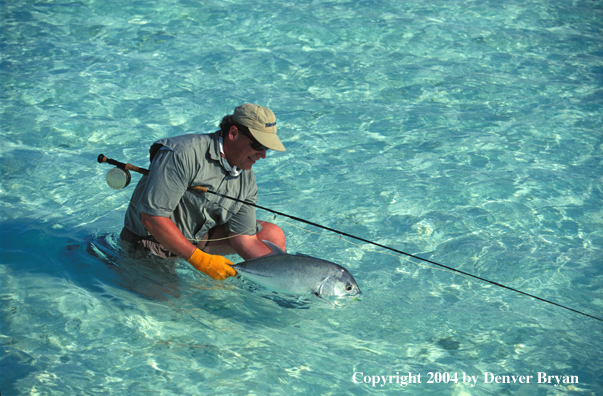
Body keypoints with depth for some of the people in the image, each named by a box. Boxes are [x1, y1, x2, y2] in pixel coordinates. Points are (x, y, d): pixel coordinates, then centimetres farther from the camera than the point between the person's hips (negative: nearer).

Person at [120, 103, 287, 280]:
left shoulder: (247, 180, -1)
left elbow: (245, 240, -5)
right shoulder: (184, 154, -26)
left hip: (199, 238, 6)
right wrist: (200, 259, -31)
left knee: (273, 235, -6)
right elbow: (151, 218, -29)